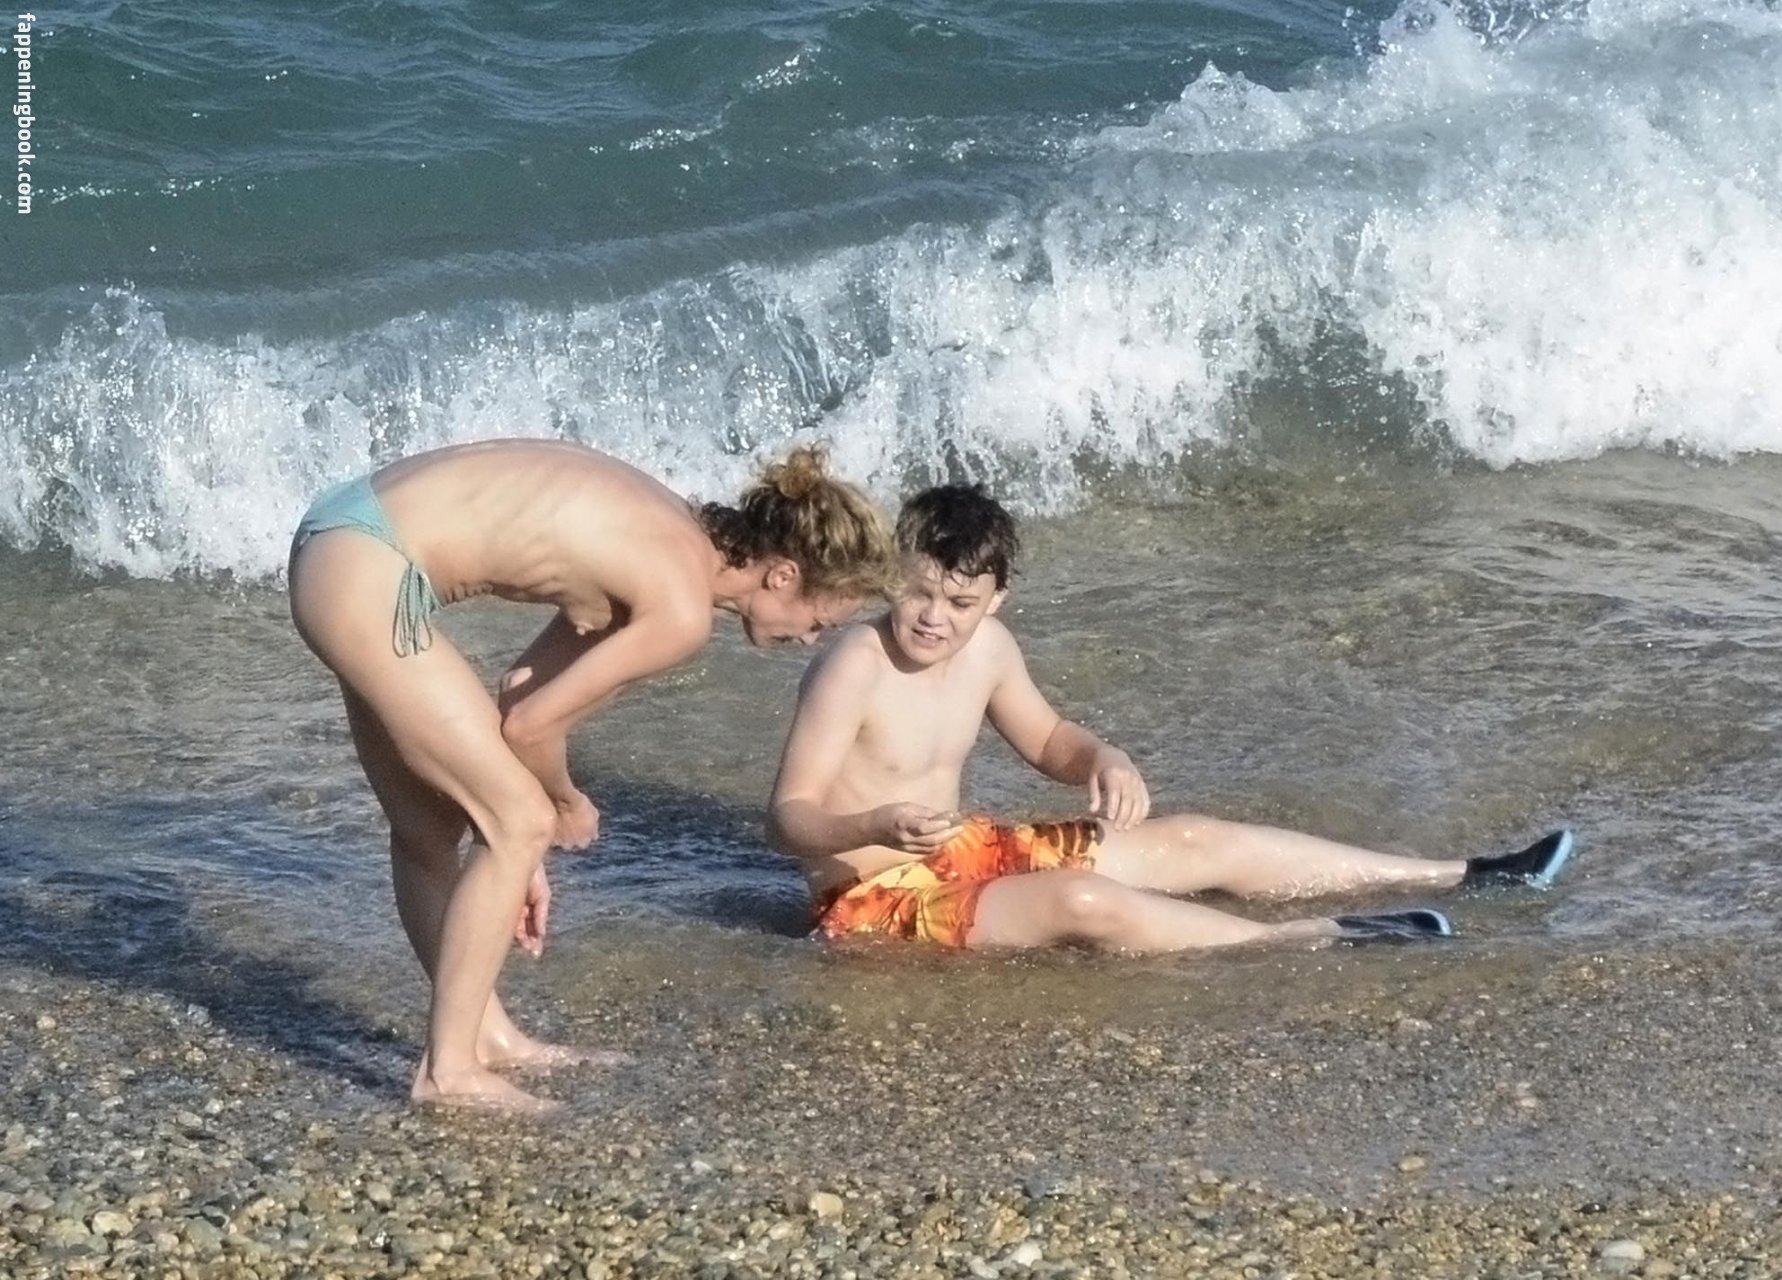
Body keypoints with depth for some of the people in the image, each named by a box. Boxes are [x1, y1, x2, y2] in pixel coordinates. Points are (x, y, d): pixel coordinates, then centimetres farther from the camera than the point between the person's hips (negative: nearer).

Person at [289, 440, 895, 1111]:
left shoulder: (667, 546, 13)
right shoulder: (683, 609, -14)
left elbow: (526, 687, 17)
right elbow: (530, 724, -9)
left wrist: (516, 852, 19)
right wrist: (568, 809, 12)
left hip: (338, 541, 10)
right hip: (366, 573, -10)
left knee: (428, 824, 20)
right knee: (521, 821, -3)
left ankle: (485, 1031, 33)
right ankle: (448, 1069, 4)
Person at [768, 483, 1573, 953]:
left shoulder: (986, 647, -1)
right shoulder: (854, 668, -23)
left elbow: (1044, 738, 16)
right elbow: (789, 819, -25)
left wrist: (1101, 760, -7)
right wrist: (879, 827, -45)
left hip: (965, 855, 8)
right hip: (878, 899, -8)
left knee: (1199, 844, 4)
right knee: (1084, 902, -34)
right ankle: (1312, 940, -28)